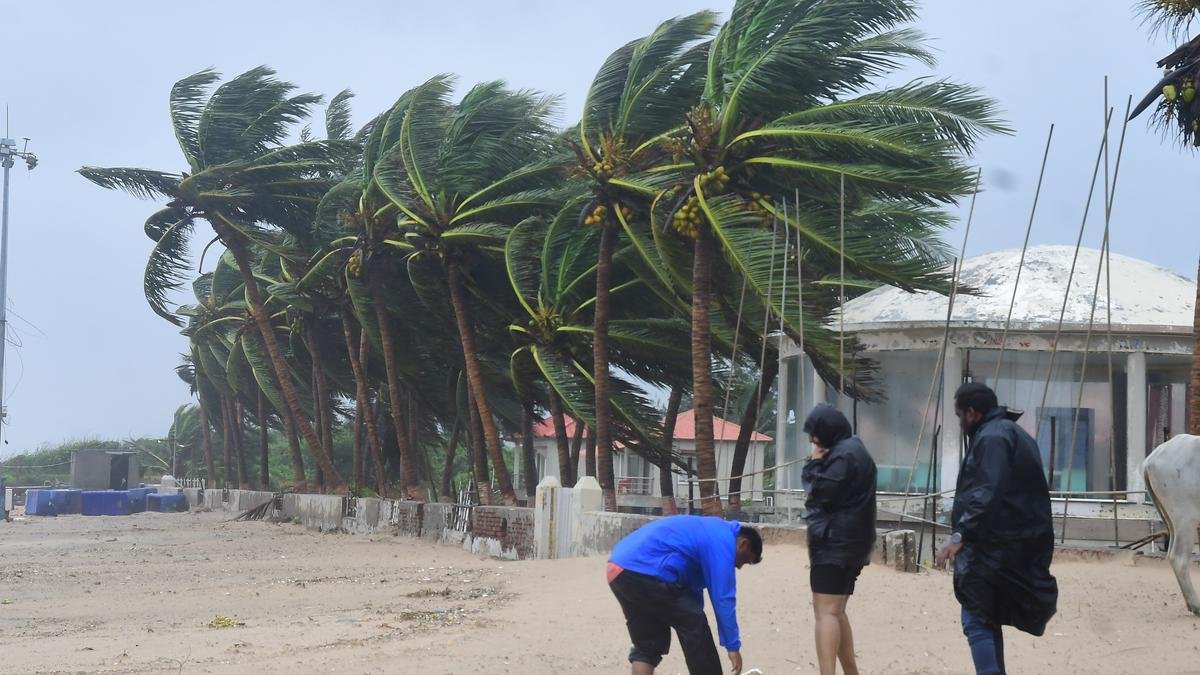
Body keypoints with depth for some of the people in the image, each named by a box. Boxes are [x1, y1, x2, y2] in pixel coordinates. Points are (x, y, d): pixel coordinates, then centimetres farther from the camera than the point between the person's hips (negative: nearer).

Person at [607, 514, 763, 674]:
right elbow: (723, 599, -5)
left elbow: (692, 587, 34)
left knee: (647, 644, 14)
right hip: (646, 572, -10)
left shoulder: (711, 532, 29)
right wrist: (733, 646, 1)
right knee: (695, 630, 4)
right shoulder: (723, 540, -1)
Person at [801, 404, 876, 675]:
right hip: (846, 542, 11)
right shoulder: (850, 449, 20)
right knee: (836, 612, 17)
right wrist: (817, 464, 6)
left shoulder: (844, 454, -14)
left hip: (835, 542, -11)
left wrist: (814, 463, -4)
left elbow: (820, 492, -15)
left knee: (826, 611, -17)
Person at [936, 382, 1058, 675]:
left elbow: (986, 495, -26)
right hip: (1017, 544, 10)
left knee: (976, 621, -9)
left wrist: (960, 535, -30)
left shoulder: (992, 438, -14)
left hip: (993, 548, -10)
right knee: (989, 618, 17)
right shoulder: (1013, 433, 20)